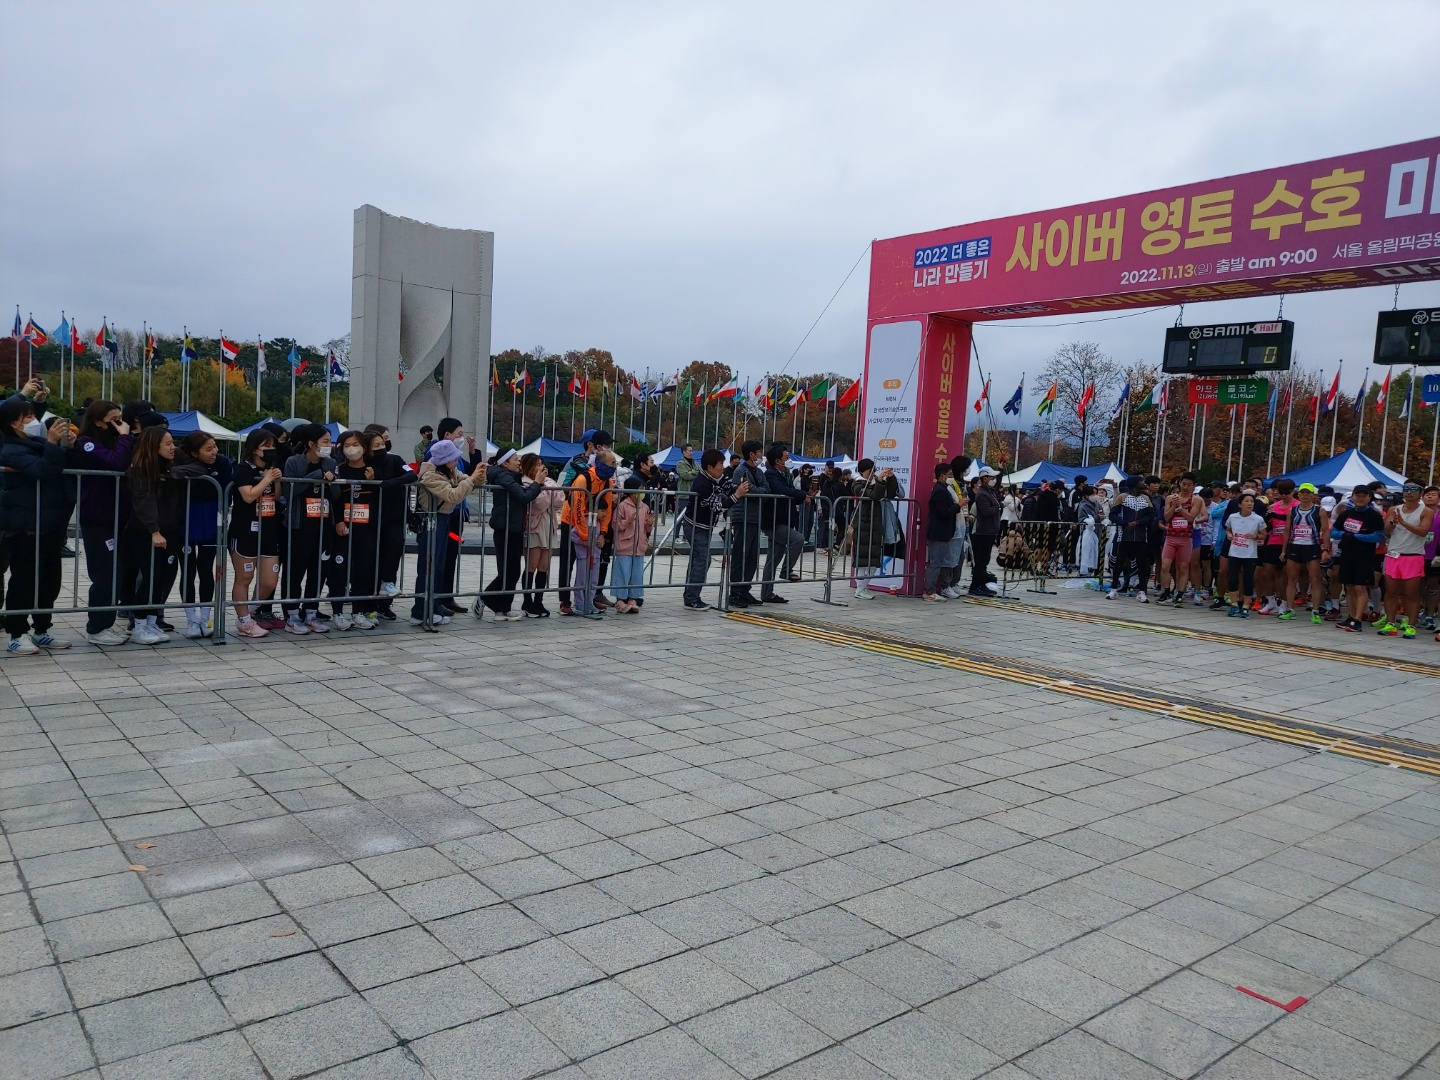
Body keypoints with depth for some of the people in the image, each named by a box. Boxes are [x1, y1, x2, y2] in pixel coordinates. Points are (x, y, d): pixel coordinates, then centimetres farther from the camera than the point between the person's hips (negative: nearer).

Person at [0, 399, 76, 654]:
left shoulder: (38, 443, 12)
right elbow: (44, 471, -28)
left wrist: (66, 445, 0)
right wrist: (52, 442, -33)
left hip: (48, 525, 8)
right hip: (25, 527, -8)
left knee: (49, 580, 12)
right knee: (24, 581, -3)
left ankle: (41, 631, 21)